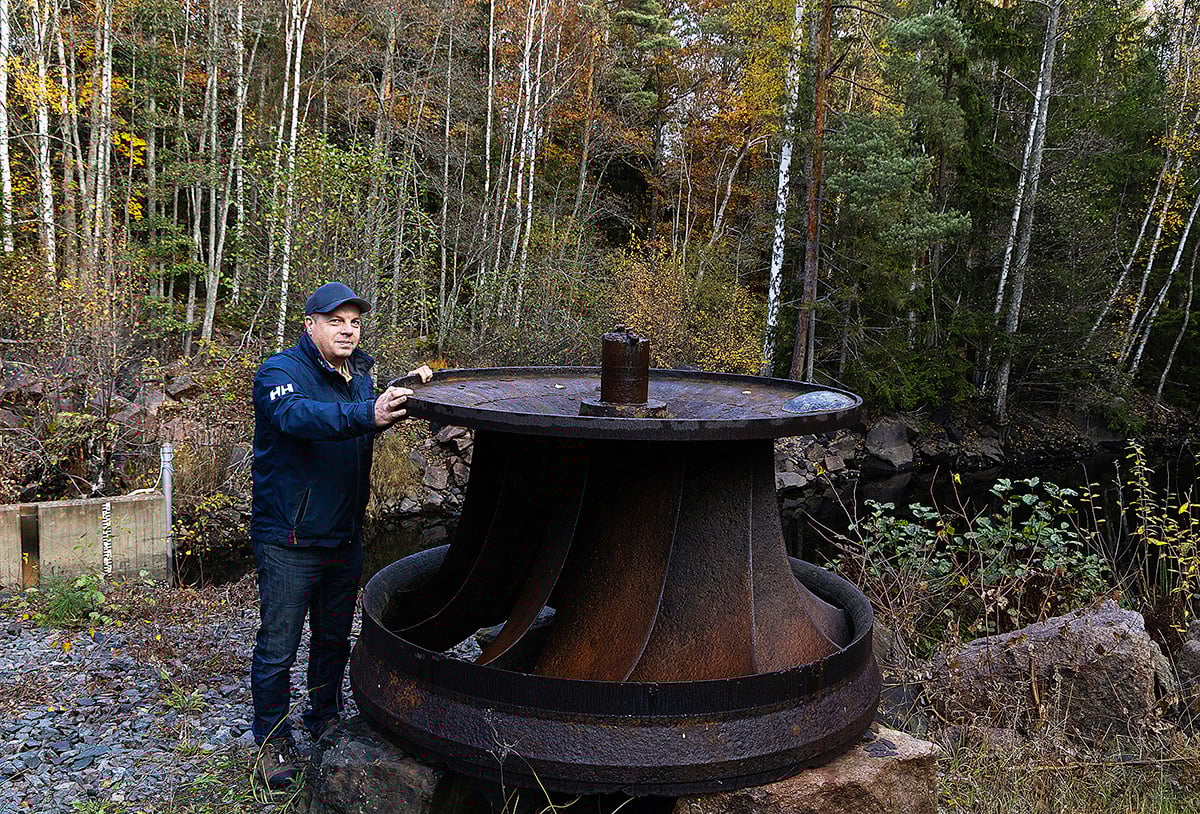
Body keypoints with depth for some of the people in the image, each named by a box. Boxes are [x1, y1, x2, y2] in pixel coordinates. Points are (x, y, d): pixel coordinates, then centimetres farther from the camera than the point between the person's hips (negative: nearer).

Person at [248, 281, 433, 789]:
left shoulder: (359, 374, 8)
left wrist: (407, 389, -2)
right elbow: (298, 415, -35)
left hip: (345, 538, 7)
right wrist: (366, 414, -52)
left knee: (334, 639, 20)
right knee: (278, 647, 4)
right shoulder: (280, 372, -15)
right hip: (289, 542, -7)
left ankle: (325, 720, 39)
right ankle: (272, 740, 22)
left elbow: (377, 419, 19)